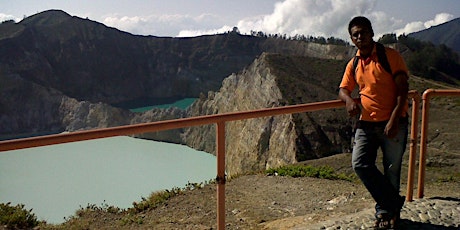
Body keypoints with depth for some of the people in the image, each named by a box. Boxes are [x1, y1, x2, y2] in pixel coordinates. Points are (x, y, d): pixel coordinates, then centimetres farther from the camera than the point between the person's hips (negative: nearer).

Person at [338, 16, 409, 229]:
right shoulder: (353, 65, 10)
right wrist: (349, 100, -9)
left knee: (391, 170, 3)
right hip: (366, 122, 4)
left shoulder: (390, 55, -4)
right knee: (360, 163, -11)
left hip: (392, 123, -4)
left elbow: (402, 87, -8)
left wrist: (394, 119, -17)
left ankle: (385, 209, 25)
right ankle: (393, 204, 6)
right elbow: (343, 89, 17)